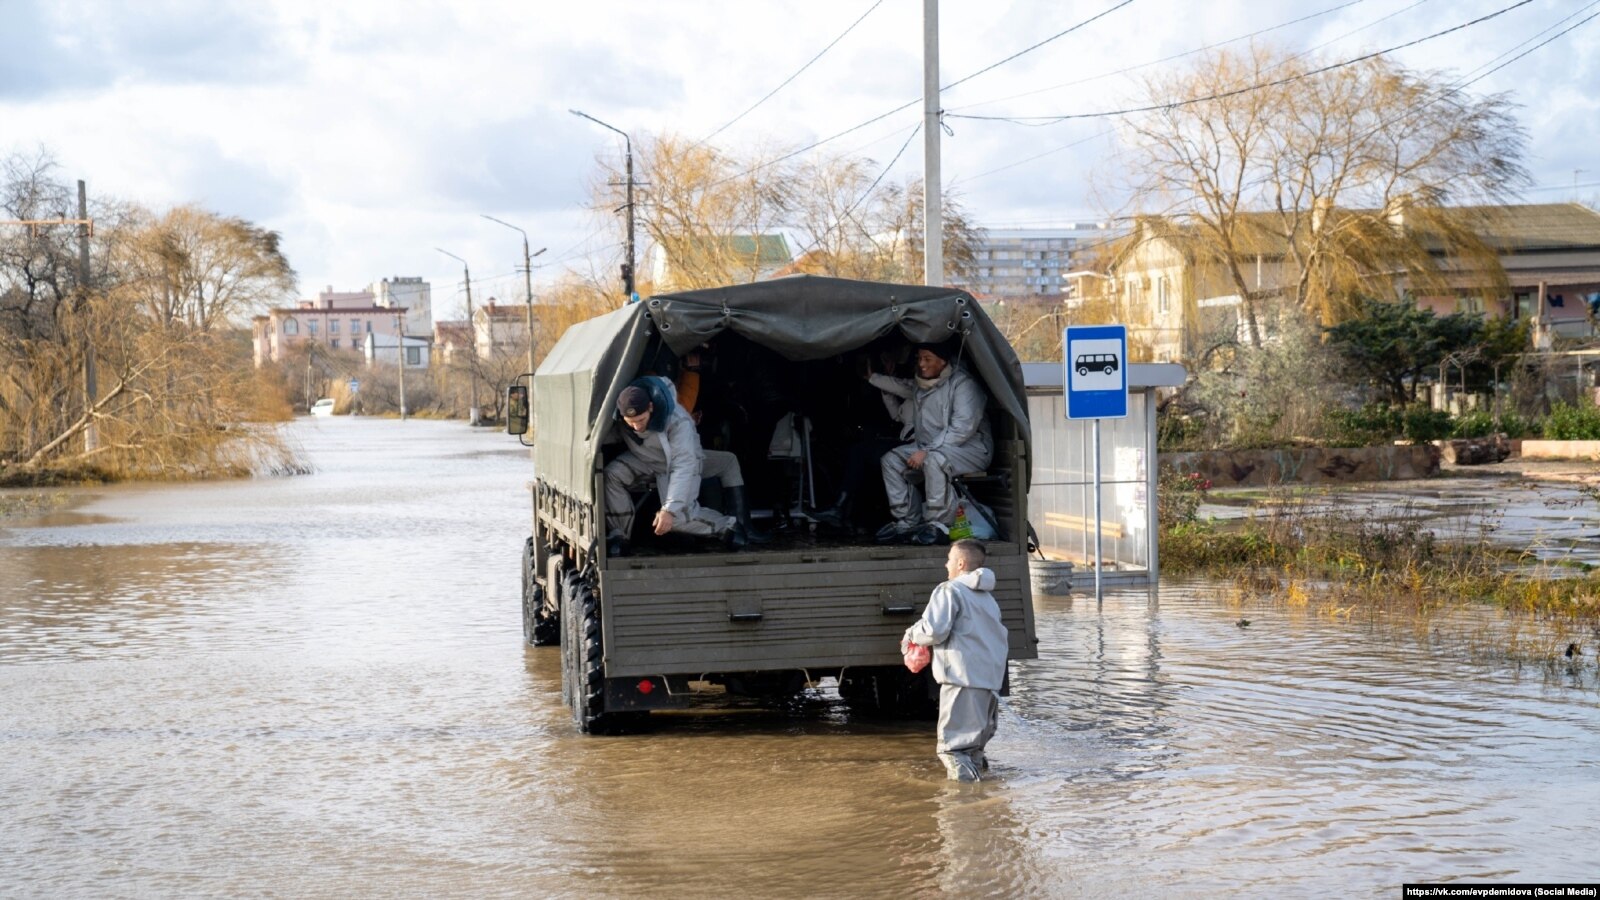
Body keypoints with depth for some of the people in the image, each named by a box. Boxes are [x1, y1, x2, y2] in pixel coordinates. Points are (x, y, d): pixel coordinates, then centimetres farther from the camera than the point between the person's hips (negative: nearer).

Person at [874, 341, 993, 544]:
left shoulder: (963, 383, -17)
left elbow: (963, 428, -25)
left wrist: (927, 451, -27)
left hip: (971, 448, -9)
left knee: (934, 460, -38)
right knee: (892, 460, -5)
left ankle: (938, 525, -29)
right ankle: (907, 522, -8)